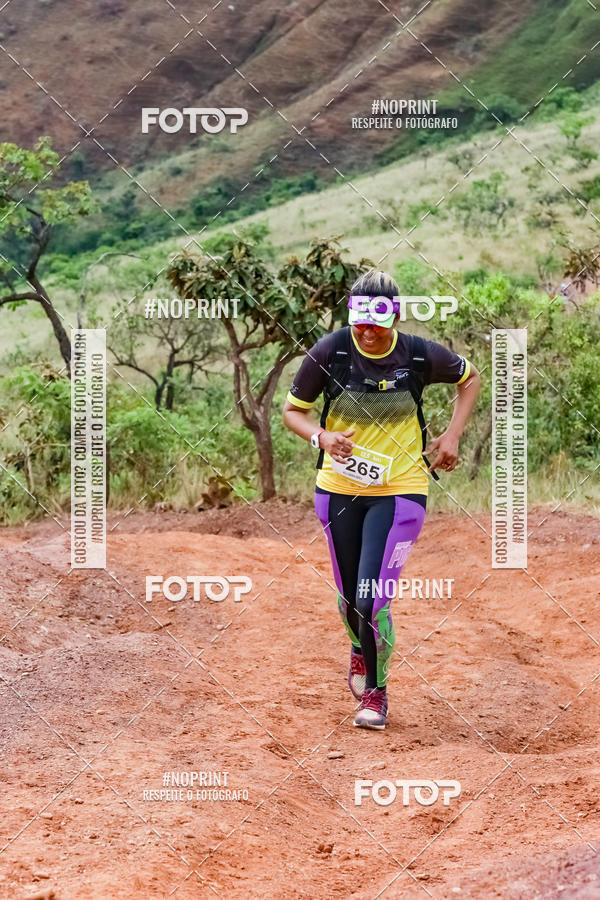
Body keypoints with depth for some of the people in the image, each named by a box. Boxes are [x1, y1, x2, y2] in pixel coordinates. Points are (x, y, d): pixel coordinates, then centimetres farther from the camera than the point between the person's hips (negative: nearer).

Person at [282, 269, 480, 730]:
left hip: (400, 490, -2)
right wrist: (321, 436, -22)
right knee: (348, 599, 13)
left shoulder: (419, 355, -11)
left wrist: (452, 436, -2)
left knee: (372, 598, -12)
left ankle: (376, 689, 12)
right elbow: (292, 410, -1)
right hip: (339, 489, 2)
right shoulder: (329, 351, -12)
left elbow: (470, 377, 8)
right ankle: (362, 647, 49)